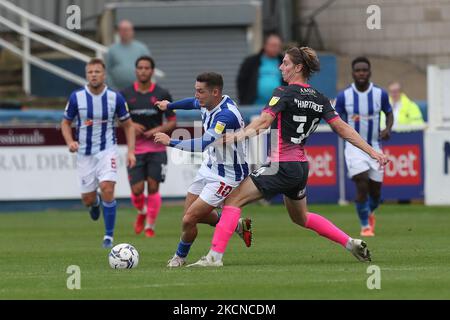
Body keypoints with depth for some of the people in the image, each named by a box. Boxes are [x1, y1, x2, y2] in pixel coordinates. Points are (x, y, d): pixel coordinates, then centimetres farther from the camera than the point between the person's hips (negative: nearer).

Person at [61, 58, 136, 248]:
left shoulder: (115, 98, -6)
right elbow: (66, 122, 6)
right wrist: (70, 142, -14)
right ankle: (95, 203, 45)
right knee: (87, 199, 4)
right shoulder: (76, 97, -7)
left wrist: (131, 151, -5)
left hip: (107, 150, -1)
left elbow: (128, 125, 4)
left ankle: (109, 236, -8)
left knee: (107, 189, -21)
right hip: (84, 153, 1)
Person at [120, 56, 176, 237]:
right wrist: (130, 125, -11)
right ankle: (141, 212, 27)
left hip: (157, 149, 0)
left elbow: (172, 122, 2)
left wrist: (158, 130, -15)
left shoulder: (162, 94, -1)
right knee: (137, 190, -6)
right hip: (135, 149, 0)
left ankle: (150, 226, 11)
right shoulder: (126, 94, 1)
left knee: (153, 188, -5)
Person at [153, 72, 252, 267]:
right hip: (209, 167, 9)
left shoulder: (226, 115, -32)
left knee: (189, 220, -9)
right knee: (191, 213, 16)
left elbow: (204, 144, -43)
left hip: (227, 176, -9)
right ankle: (237, 225, 33)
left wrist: (170, 142, -35)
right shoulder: (207, 104, -4)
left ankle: (180, 257, 19)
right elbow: (193, 103, 23)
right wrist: (169, 105, 39)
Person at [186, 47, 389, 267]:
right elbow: (343, 129, 6)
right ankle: (352, 244, 27)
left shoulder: (285, 93, -11)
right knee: (301, 218, 30)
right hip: (301, 167, 8)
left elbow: (264, 122, -24)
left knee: (233, 199, -5)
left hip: (282, 166, -8)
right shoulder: (319, 99, 9)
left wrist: (236, 136, -30)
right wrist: (372, 152, 9)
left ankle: (215, 256, -14)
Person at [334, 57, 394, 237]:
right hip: (354, 147, -2)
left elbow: (389, 113, 11)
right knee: (362, 185, -18)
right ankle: (365, 226, -4)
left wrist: (388, 129, -9)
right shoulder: (343, 96, -6)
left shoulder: (380, 94, -3)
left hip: (374, 147, 2)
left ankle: (370, 213, 41)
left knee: (375, 190, 7)